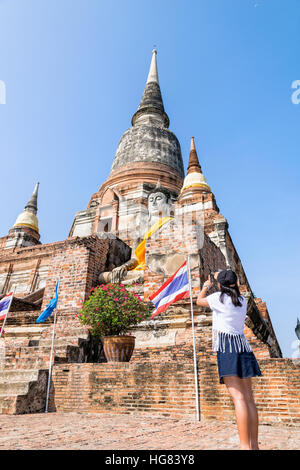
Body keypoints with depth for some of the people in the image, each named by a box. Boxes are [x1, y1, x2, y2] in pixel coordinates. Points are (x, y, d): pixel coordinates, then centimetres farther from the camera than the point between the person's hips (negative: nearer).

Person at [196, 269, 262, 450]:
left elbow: (199, 301, 13)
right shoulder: (242, 300, 12)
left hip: (226, 347, -7)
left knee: (238, 397, -11)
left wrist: (206, 286, 30)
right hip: (243, 346, 7)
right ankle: (254, 445, 13)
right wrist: (223, 278, 44)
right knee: (249, 398, 7)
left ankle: (245, 446, -12)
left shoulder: (219, 297, -4)